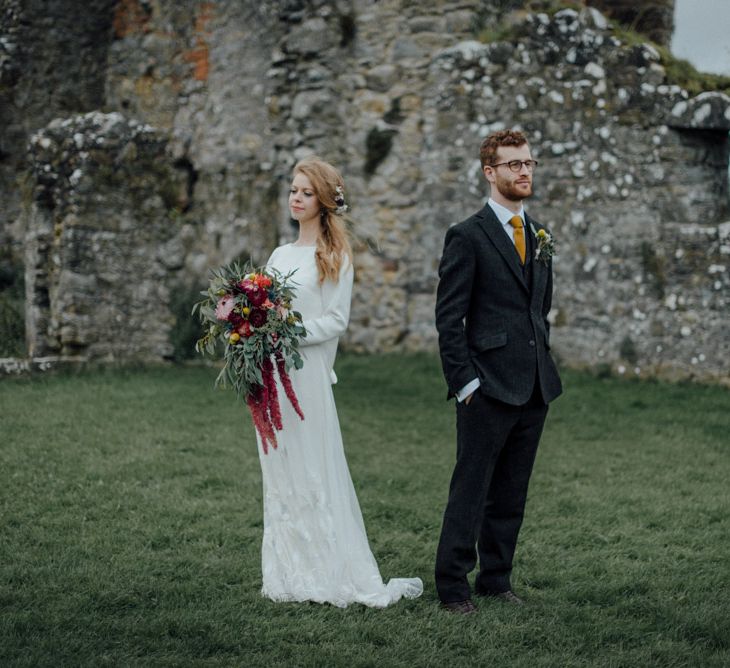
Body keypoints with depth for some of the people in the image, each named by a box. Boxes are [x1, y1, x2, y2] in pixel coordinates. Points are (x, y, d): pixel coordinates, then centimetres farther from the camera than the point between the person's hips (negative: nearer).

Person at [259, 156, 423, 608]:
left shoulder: (335, 256, -3)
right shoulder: (280, 255, 15)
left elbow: (337, 320, -8)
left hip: (307, 372, -6)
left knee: (313, 472, -4)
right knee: (279, 472, 7)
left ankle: (333, 576, 4)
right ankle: (289, 575, 14)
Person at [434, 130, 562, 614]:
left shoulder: (540, 236, 14)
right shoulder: (468, 237, -7)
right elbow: (449, 318, -9)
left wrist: (542, 363, 15)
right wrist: (464, 382, -13)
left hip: (535, 389, 7)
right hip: (488, 391, -6)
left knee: (511, 493, 13)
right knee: (471, 492, -1)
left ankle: (496, 579, 23)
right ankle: (453, 586, 8)